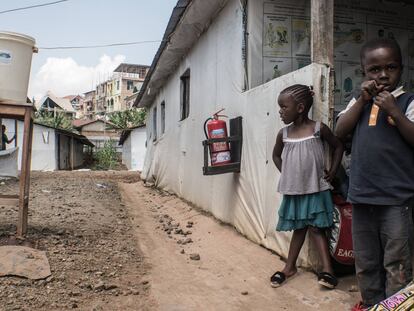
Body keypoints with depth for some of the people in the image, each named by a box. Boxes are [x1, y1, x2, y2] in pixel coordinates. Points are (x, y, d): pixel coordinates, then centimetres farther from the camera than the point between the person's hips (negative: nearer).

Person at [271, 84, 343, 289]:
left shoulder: (319, 129, -9)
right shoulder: (283, 134, 0)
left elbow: (338, 146, 5)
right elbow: (276, 155, 18)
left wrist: (332, 171, -1)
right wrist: (285, 173, 5)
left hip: (315, 189, -4)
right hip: (293, 190, 4)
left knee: (315, 228, -3)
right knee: (298, 228, 14)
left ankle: (327, 268, 8)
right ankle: (289, 267, 27)